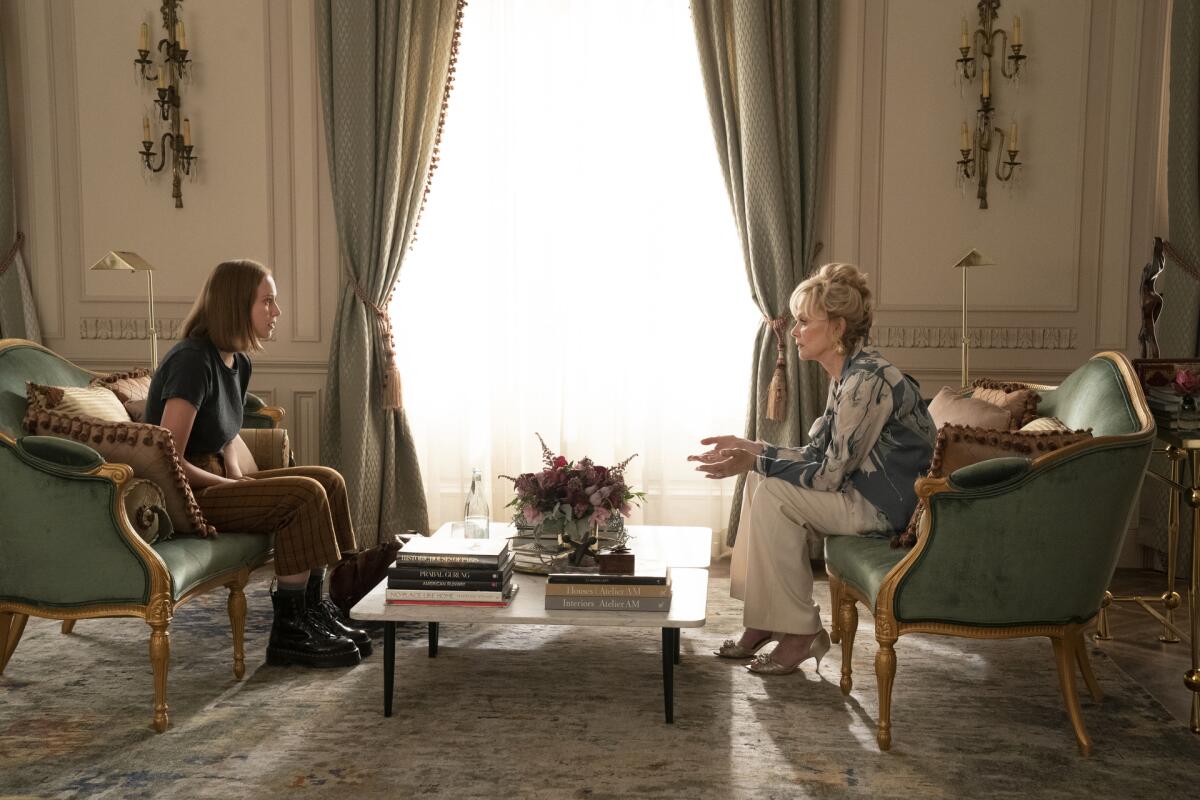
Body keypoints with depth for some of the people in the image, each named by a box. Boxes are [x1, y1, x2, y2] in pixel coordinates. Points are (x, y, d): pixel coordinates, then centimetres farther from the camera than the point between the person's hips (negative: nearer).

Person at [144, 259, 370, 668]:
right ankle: (288, 634, -12)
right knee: (304, 495, -22)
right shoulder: (193, 361, -20)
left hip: (214, 484, 9)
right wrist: (234, 485, -14)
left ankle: (313, 612, 4)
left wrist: (237, 475, 5)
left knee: (328, 480, -3)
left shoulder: (237, 363, 8)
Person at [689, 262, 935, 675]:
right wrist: (748, 448, 1)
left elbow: (830, 473, -23)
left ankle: (800, 633, -7)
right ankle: (763, 623, 9)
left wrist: (754, 460, -20)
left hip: (889, 504, -10)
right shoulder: (846, 375, 8)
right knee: (762, 476, 7)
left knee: (773, 494, -17)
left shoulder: (868, 380, -23)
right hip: (863, 489, 10)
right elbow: (816, 453, 9)